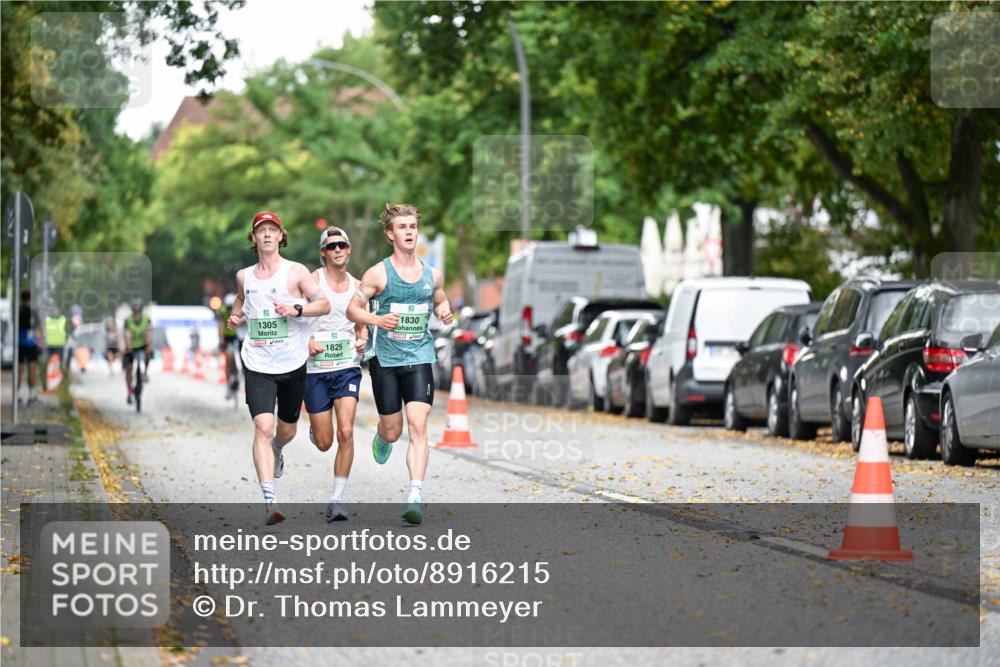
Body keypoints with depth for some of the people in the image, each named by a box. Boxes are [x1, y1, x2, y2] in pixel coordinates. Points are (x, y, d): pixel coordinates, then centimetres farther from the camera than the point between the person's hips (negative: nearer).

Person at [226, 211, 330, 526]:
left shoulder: (296, 272, -3)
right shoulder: (244, 276, 7)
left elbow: (324, 305, -4)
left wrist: (297, 310, -20)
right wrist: (235, 315, 7)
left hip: (292, 364, 0)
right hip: (257, 365, 0)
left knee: (286, 430, 15)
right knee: (263, 426, -18)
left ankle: (276, 451, 54)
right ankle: (269, 500, -22)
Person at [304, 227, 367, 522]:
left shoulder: (356, 286, 8)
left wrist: (362, 340, -2)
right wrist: (306, 342, -18)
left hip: (347, 367, 2)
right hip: (315, 368, -2)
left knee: (346, 432, -16)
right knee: (324, 443, 2)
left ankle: (337, 500, -9)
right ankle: (313, 430, 42)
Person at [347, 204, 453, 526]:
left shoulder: (432, 275, 7)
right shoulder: (378, 274, -4)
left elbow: (440, 300, 25)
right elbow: (352, 309, 0)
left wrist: (444, 312, 2)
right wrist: (377, 319, -18)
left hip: (420, 358, 1)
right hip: (385, 358, -1)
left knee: (418, 426, -14)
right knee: (393, 431, 7)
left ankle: (415, 497, -18)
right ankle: (381, 437, 46)